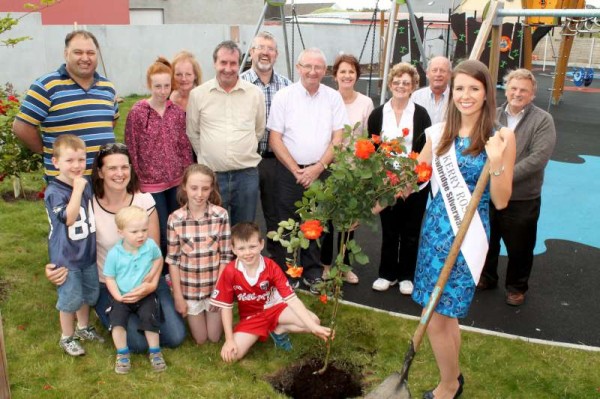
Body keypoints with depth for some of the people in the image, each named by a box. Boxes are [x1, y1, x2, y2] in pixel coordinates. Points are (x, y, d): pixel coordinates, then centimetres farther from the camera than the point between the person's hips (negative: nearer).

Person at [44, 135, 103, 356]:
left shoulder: (86, 185, 1)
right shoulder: (53, 192, -20)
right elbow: (69, 217, -34)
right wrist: (77, 189, -31)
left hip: (88, 252, 7)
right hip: (66, 257, -6)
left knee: (89, 293, 20)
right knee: (71, 298, 4)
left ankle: (83, 328, 42)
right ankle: (66, 338, 25)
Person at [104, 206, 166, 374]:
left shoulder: (150, 246, -11)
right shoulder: (114, 253, -13)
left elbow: (158, 259, 11)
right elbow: (109, 277, -5)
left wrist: (152, 275, -6)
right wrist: (117, 296, -17)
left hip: (145, 294, 0)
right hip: (122, 296, 0)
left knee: (149, 316, -20)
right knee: (117, 318, -21)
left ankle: (155, 352, 2)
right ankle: (122, 355, 0)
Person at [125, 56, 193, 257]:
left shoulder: (177, 111, 2)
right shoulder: (137, 112, -9)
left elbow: (184, 145, 8)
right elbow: (131, 149, -7)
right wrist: (135, 180, -7)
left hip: (177, 181, 4)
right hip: (151, 183, -4)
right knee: (161, 235, 2)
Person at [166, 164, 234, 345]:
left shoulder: (221, 215, -13)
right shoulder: (175, 219, -13)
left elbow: (226, 256, -7)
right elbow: (173, 260, -6)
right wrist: (178, 296, -5)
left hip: (215, 286, 0)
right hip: (189, 288, 0)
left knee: (215, 338, 13)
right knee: (200, 340, 13)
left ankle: (218, 316, 42)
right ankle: (189, 316, 41)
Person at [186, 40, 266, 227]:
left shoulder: (255, 93, 3)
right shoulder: (198, 94, 0)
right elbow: (192, 133, 9)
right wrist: (208, 155, 8)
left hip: (247, 174, 1)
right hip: (211, 175, -1)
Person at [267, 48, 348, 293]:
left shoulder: (333, 98, 5)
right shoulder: (284, 96, -1)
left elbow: (338, 138, 1)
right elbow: (275, 139, -4)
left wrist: (318, 167, -9)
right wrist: (297, 170, -9)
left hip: (321, 171, 2)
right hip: (290, 171, -1)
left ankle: (313, 273, 24)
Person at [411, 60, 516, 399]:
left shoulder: (500, 137, -8)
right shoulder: (440, 132, 4)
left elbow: (501, 201, -8)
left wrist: (495, 163, -23)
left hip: (468, 233, -5)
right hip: (435, 225, 5)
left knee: (437, 316, -2)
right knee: (445, 311, 15)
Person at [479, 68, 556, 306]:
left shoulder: (543, 121, -7)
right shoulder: (492, 116, 4)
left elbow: (539, 158, -18)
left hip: (522, 200, -3)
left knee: (519, 248, 10)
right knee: (486, 241, 19)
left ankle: (516, 287, 32)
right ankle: (486, 277, 41)